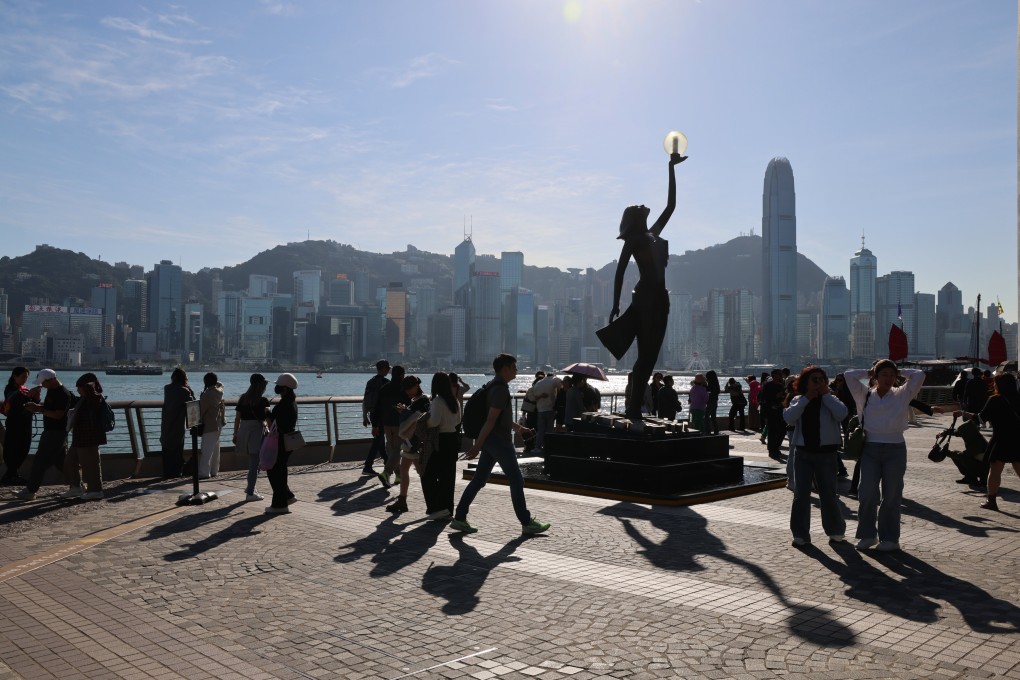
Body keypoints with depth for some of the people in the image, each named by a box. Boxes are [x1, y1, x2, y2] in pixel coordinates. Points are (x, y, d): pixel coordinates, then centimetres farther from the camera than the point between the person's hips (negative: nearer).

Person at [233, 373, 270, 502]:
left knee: (252, 461, 22)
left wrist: (235, 434, 12)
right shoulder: (263, 401, -10)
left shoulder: (243, 398, 5)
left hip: (243, 430, 6)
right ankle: (250, 493, 4)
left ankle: (250, 488, 26)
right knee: (254, 463, 1)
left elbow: (237, 418, 6)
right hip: (257, 431, -6)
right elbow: (268, 419, -6)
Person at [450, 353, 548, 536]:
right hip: (500, 441, -10)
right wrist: (477, 446, -25)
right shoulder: (501, 389, -18)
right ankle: (527, 523, 8)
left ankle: (459, 518, 10)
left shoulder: (495, 386, 14)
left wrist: (518, 427, 36)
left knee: (478, 480, 10)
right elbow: (491, 420, -23)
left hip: (492, 440, 10)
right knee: (516, 481, 0)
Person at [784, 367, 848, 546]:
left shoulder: (830, 400, 4)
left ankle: (836, 531, 21)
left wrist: (825, 394, -12)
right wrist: (807, 399, -12)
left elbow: (841, 414, -17)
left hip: (826, 453, -1)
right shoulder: (798, 401, 7)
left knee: (828, 494, 4)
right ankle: (800, 534, 7)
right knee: (801, 494, -1)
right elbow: (788, 417, -13)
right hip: (803, 453, 1)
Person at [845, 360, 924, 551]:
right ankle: (867, 534, 12)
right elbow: (849, 375, -1)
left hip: (895, 449, 0)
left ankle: (889, 538, 16)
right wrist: (869, 372, 9)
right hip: (870, 449, 0)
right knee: (867, 494, -4)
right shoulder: (865, 395, 6)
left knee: (891, 496, 4)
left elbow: (919, 375, -2)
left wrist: (900, 371, 10)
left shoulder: (902, 395, 6)